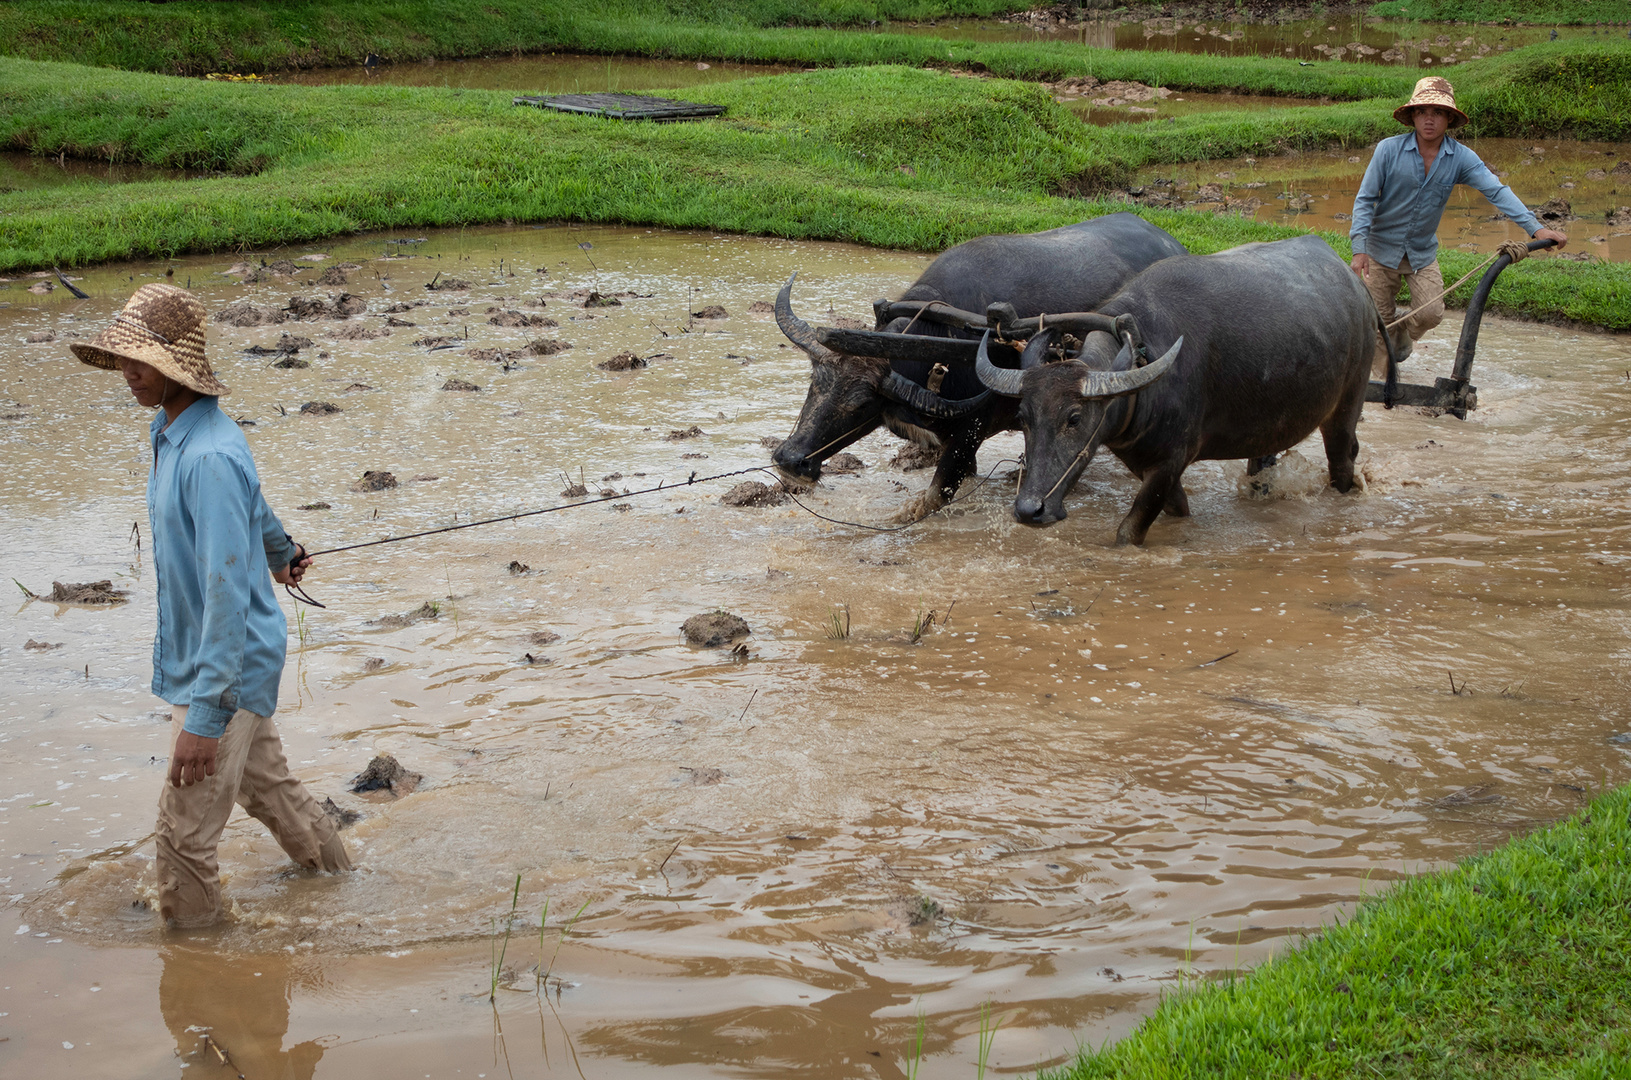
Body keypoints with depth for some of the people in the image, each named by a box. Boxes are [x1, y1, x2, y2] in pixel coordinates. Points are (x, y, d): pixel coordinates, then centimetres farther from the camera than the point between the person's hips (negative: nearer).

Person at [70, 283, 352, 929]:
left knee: (184, 829, -3)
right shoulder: (171, 433, 4)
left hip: (227, 669, -10)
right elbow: (252, 504, 25)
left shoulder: (210, 457, -28)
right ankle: (337, 878, 41)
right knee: (267, 785, 24)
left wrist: (204, 714, -32)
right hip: (217, 660, 10)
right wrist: (281, 550, 47)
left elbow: (229, 590, -31)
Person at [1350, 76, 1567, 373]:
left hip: (1423, 253, 2)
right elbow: (1365, 199, -11)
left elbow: (1497, 191, -17)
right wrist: (1359, 248, -20)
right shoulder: (1389, 150, -14)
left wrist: (1535, 227, -29)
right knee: (1381, 320, 6)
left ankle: (1404, 337, 27)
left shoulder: (1460, 158, -10)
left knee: (1431, 314, -9)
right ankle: (1382, 368, 33)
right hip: (1382, 248, -2)